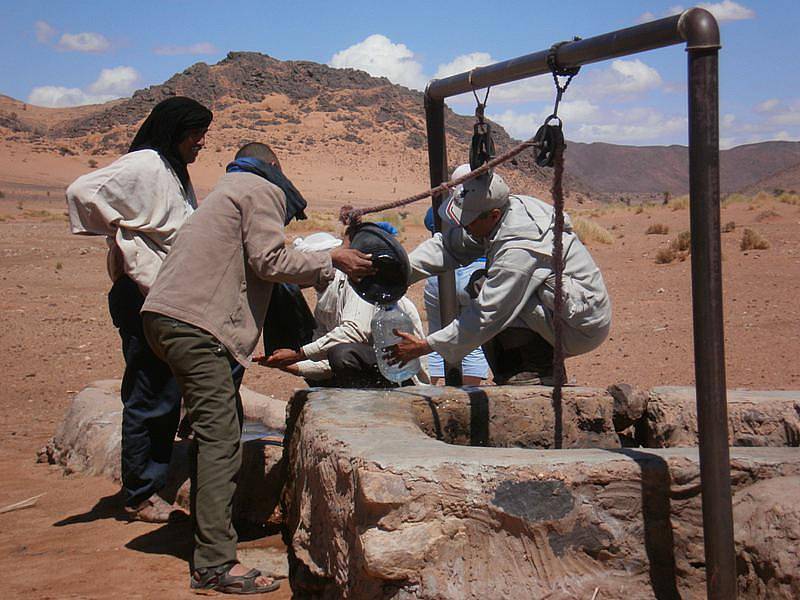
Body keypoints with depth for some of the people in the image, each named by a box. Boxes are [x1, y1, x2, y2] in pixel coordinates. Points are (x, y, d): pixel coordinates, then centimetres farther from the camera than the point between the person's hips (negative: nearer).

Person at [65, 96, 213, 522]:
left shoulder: (176, 172, 18)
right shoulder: (143, 165, -11)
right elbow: (82, 191, -20)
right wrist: (120, 237, -11)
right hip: (142, 297, -10)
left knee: (165, 396, 13)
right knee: (149, 399, -4)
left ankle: (151, 488, 23)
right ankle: (140, 496, 7)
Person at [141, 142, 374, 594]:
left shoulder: (230, 191, 32)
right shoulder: (263, 191, 2)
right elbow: (269, 260, -8)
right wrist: (331, 261, 1)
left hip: (167, 316, 10)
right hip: (193, 323, -10)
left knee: (223, 422, 19)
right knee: (220, 435, -14)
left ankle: (212, 522, 30)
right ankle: (215, 565, -18)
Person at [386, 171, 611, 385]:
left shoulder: (519, 250, -28)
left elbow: (486, 318, -24)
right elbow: (447, 246, 3)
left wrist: (424, 346, -19)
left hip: (583, 328, -10)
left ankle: (540, 371, -10)